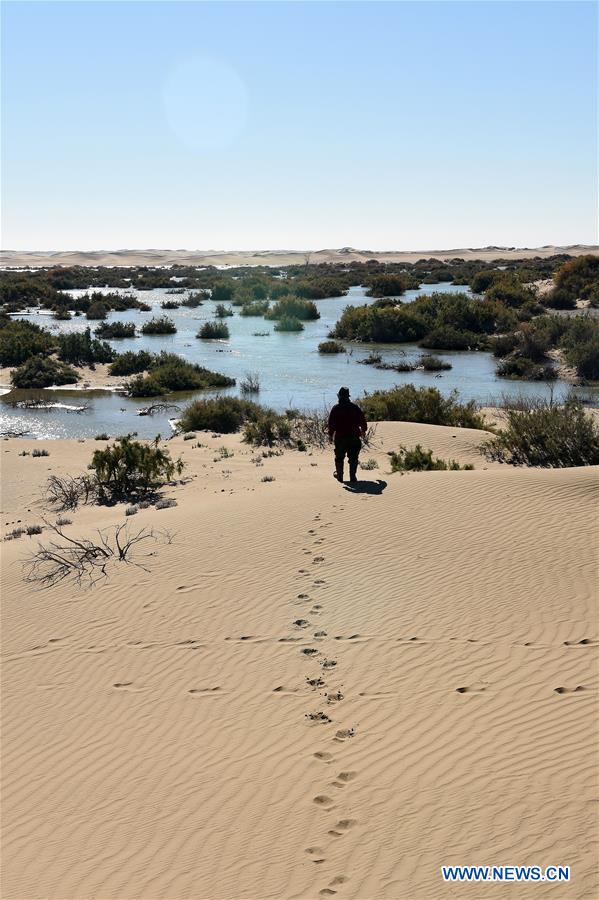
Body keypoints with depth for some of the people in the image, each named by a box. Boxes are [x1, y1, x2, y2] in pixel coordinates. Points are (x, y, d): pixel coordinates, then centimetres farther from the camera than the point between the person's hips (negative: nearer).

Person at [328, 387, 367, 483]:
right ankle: (352, 477, 2)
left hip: (340, 437, -1)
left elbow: (331, 423, -6)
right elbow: (362, 420, 6)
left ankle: (339, 475, 20)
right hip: (354, 436, 1)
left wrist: (330, 434, 5)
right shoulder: (355, 407, 1)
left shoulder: (336, 408, -5)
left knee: (339, 457, 14)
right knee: (353, 457, 6)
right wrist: (363, 431, 22)